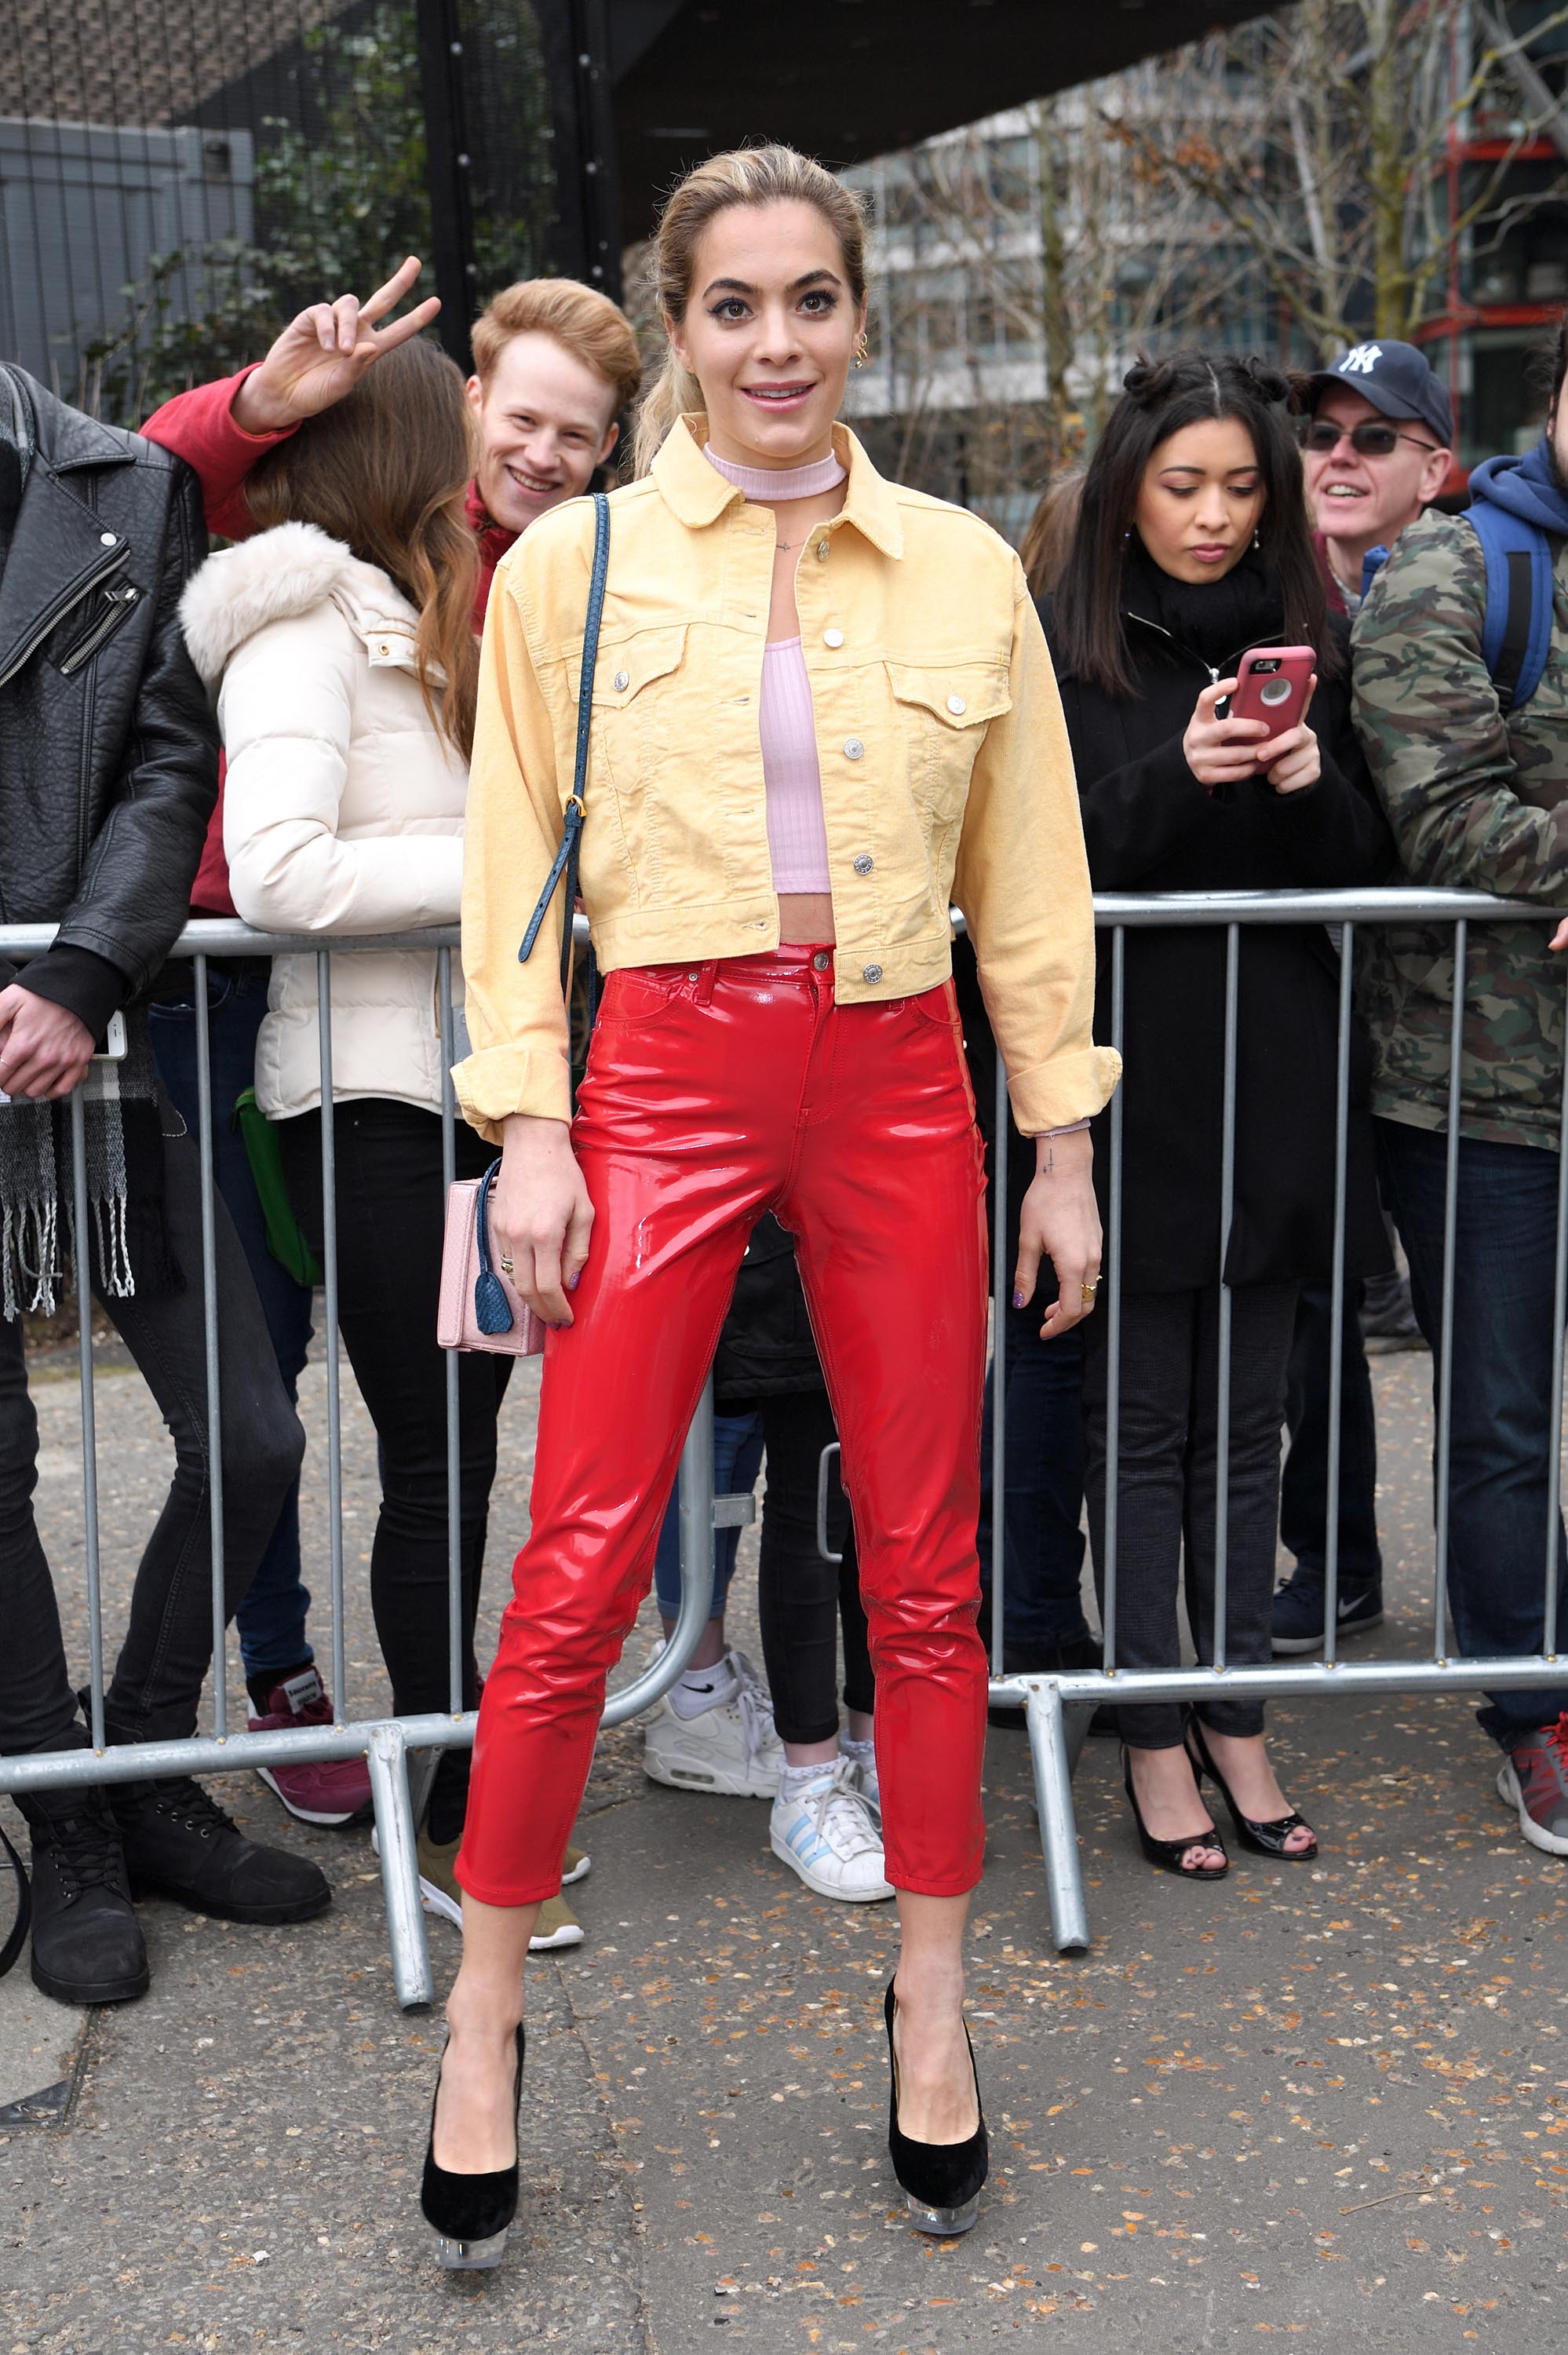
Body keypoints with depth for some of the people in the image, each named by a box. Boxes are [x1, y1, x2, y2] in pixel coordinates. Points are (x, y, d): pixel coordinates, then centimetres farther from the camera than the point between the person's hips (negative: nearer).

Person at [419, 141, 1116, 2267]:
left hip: (898, 1087, 2)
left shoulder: (966, 570, 5)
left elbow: (1027, 879, 9)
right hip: (669, 1076, -2)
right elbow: (514, 866, 3)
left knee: (926, 1572, 8)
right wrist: (530, 1124, -5)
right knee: (578, 1574, -1)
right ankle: (484, 2024, 17)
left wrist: (1065, 1142, 8)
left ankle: (932, 2008, 26)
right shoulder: (574, 564, 1)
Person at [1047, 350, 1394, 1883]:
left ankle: (1234, 1715, 21)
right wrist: (1175, 775, -22)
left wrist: (1312, 779, -12)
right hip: (1129, 1070, -3)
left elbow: (1367, 863, 8)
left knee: (1245, 1419, 10)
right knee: (1139, 1421, 3)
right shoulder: (1064, 647, -2)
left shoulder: (1301, 641, 9)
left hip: (1276, 1071, 4)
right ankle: (1153, 1731, 14)